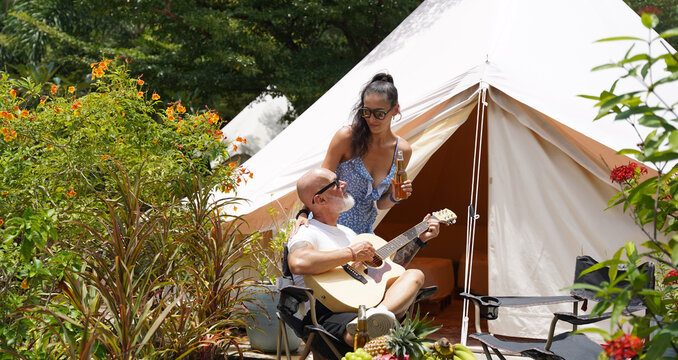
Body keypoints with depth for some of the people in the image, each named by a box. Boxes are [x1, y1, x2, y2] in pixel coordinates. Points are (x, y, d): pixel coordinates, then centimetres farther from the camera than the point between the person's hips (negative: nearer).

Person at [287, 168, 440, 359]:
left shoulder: (347, 232, 30)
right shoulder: (307, 234, 1)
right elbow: (298, 263, -25)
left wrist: (420, 240, 32)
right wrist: (351, 253, -16)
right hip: (327, 313, -9)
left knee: (414, 275, -15)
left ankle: (380, 313, -41)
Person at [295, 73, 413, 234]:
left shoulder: (403, 151, -1)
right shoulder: (347, 137, -13)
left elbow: (381, 204, 7)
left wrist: (395, 197, -13)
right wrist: (303, 213, -22)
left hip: (363, 232, 4)